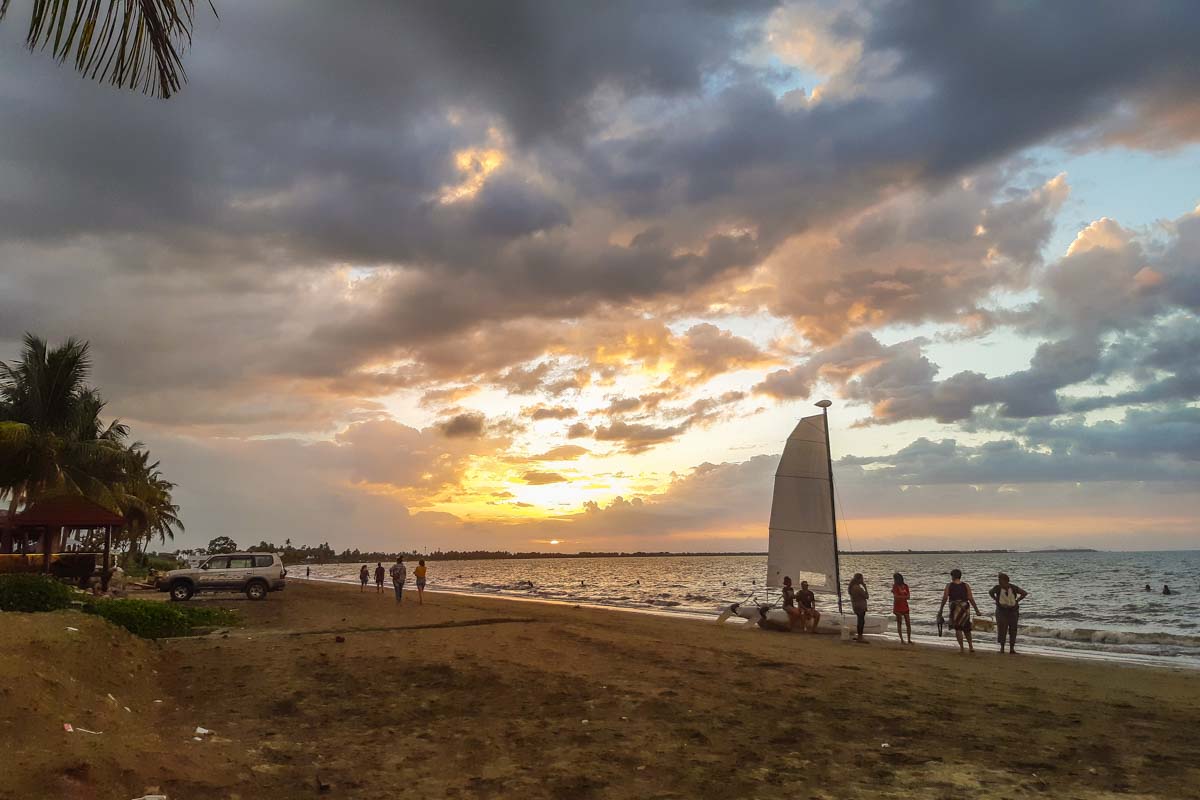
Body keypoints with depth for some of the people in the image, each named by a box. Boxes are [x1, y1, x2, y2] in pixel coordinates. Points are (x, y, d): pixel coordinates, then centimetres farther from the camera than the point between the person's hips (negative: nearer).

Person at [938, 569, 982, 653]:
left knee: (957, 628, 5)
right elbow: (971, 599, -2)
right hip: (965, 608, 2)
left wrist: (941, 610, 4)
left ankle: (961, 647, -2)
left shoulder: (949, 586, -1)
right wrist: (976, 609, 4)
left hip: (954, 609, -2)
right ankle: (971, 646, 20)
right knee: (966, 628, 18)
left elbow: (944, 598, -3)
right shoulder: (966, 585, 3)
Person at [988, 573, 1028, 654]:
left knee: (1013, 630, 3)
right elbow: (990, 592, 8)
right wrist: (996, 600, 0)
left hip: (1013, 610, 1)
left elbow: (1025, 593, 0)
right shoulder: (997, 588, -11)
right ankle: (1002, 647, 3)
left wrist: (1017, 601, -6)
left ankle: (1012, 648, 10)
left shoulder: (1013, 588, -11)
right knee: (1002, 629, -6)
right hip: (1002, 610, -1)